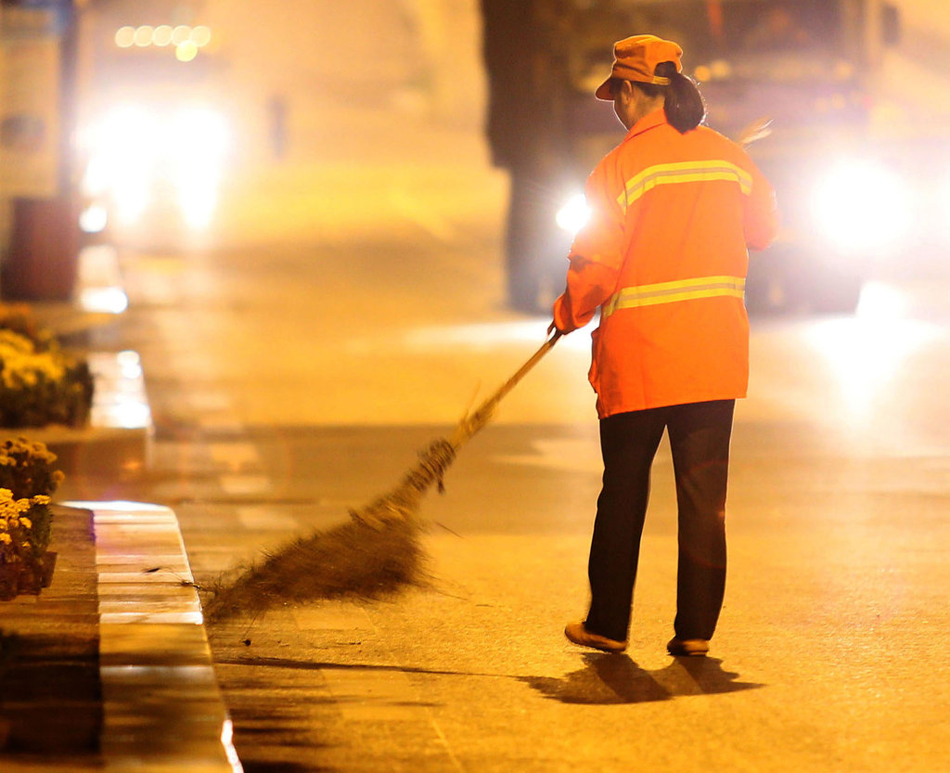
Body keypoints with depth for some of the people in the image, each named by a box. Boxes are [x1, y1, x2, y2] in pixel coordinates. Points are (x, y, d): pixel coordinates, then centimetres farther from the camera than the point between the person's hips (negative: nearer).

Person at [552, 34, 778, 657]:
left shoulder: (621, 167, -10)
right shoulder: (729, 156, 4)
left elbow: (596, 267, -10)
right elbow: (764, 227, 18)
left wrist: (569, 315, 8)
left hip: (638, 353, -3)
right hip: (716, 348, 3)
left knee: (624, 490, 10)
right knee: (704, 491, 5)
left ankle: (609, 623, 16)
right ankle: (697, 628, 3)